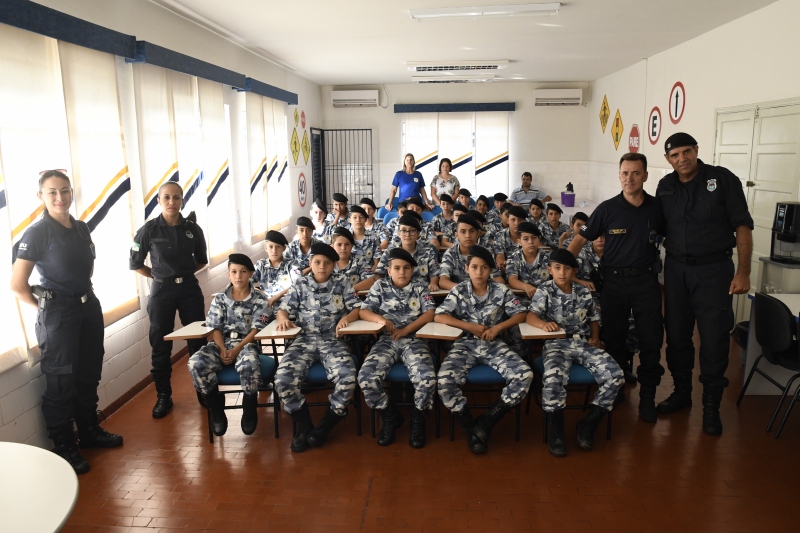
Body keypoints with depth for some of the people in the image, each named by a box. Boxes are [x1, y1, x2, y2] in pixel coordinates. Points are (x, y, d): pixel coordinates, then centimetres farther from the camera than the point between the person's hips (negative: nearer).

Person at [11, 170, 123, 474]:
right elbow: (17, 286, -14)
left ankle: (90, 431, 33)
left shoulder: (81, 228, 5)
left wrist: (84, 296, 14)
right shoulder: (37, 233, -14)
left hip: (89, 307, 7)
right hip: (58, 315, -6)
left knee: (89, 375, 17)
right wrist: (46, 309, -5)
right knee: (61, 381, 4)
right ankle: (64, 448, 17)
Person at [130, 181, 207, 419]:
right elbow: (135, 264, 2)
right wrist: (161, 276, 2)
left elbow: (202, 260, 13)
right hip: (161, 291, -1)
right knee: (161, 345, 6)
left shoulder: (193, 228, -1)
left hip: (190, 288, 1)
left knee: (198, 341, 6)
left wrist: (183, 272, 4)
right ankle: (163, 396, 19)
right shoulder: (149, 230, -7)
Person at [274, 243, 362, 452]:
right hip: (305, 340, 1)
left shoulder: (342, 282, 7)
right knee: (283, 379, -24)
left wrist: (347, 317, -19)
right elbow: (282, 310, 9)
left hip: (333, 340, -1)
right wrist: (283, 318, -16)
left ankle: (324, 426, -4)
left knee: (348, 379, -28)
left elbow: (358, 308, 4)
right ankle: (304, 426, 0)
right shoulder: (300, 285, 10)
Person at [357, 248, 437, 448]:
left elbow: (430, 314, -2)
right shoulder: (380, 285, 9)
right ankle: (390, 416, 3)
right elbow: (363, 311, 2)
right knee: (366, 377, -25)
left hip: (413, 340, -1)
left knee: (427, 378, -29)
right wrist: (381, 319, -19)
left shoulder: (419, 286, 8)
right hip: (387, 340, 1)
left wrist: (405, 330, -14)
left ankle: (418, 418, 3)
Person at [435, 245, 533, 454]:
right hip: (466, 344, -1)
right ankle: (470, 427, -5)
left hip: (494, 344, 1)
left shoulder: (502, 291, 2)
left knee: (525, 375, -24)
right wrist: (470, 327, -15)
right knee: (444, 380, -28)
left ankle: (485, 423, -9)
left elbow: (521, 315, 1)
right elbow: (439, 316, -7)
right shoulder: (459, 291, 0)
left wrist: (498, 327, -14)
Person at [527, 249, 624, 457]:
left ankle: (588, 424, -3)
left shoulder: (584, 292, 12)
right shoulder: (545, 291, 2)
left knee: (615, 375, -18)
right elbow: (531, 316, -12)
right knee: (553, 379, -34)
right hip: (557, 344, -4)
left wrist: (595, 338, 2)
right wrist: (544, 323, -33)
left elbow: (593, 319, 21)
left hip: (583, 342, 4)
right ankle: (556, 430, -11)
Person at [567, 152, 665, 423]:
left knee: (651, 341, 2)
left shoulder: (657, 207, 0)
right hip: (614, 281, 0)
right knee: (614, 338, 10)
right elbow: (581, 238, 1)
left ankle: (647, 397, 15)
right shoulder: (607, 208, -4)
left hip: (646, 281, 1)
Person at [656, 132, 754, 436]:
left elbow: (742, 226, -6)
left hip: (713, 269, -3)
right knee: (677, 334, 10)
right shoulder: (665, 186, 5)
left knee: (714, 339, 0)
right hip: (676, 270, 4)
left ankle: (711, 405, 14)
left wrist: (743, 271, -12)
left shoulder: (723, 179, -6)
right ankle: (681, 392, 28)